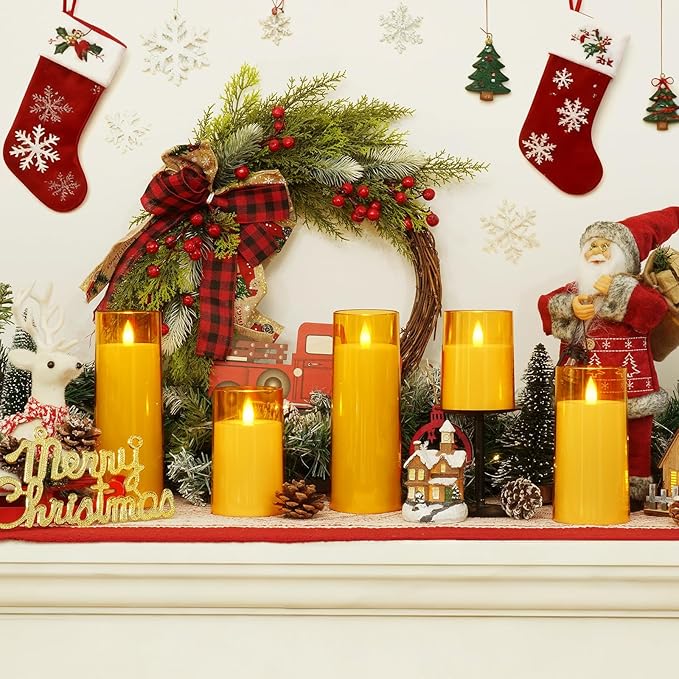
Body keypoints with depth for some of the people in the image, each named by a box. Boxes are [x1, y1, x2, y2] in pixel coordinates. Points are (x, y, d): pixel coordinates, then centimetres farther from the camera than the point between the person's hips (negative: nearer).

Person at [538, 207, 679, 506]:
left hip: (629, 384, -3)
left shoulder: (635, 289, 2)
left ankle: (633, 491, 9)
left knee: (633, 439, 1)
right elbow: (546, 304, 3)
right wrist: (570, 307, -16)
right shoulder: (575, 289, 13)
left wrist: (617, 291, -18)